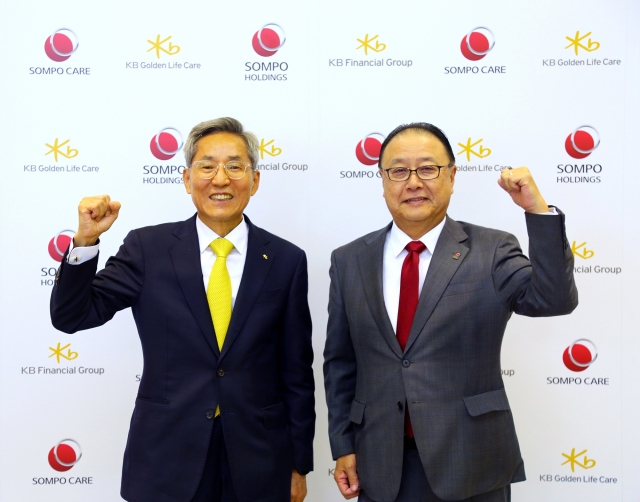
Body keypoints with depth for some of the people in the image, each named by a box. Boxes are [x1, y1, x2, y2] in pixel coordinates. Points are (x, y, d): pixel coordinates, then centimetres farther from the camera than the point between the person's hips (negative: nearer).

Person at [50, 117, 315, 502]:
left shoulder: (286, 260, -3)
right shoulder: (148, 248, -3)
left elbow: (297, 373, 1)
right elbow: (70, 316, -5)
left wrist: (299, 465, 5)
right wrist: (85, 240, -20)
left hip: (258, 461, 1)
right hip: (165, 459, 0)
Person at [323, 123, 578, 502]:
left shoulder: (492, 251, -3)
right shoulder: (349, 261, 3)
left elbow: (555, 299, -17)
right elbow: (340, 364, 7)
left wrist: (538, 210, -24)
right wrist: (343, 446, 5)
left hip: (472, 466, -1)